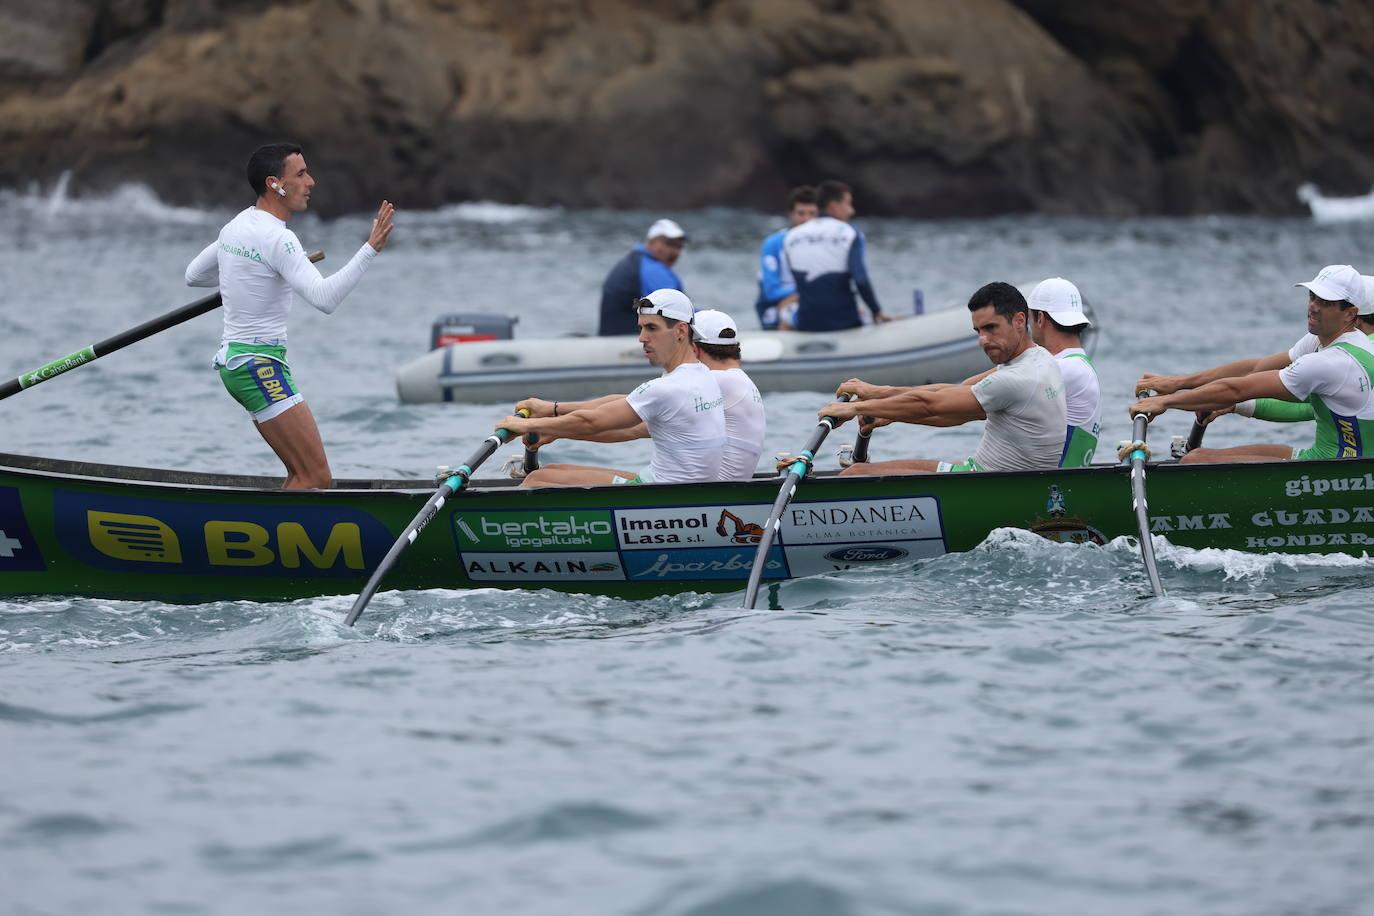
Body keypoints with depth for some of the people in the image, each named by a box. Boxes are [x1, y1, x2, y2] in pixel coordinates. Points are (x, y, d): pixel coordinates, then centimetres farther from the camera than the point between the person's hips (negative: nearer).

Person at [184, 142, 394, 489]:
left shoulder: (236, 226, 10)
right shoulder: (276, 238, -18)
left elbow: (193, 275, 26)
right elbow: (325, 298, -30)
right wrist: (371, 249, -31)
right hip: (260, 365, -10)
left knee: (302, 476, 13)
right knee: (317, 480, -12)